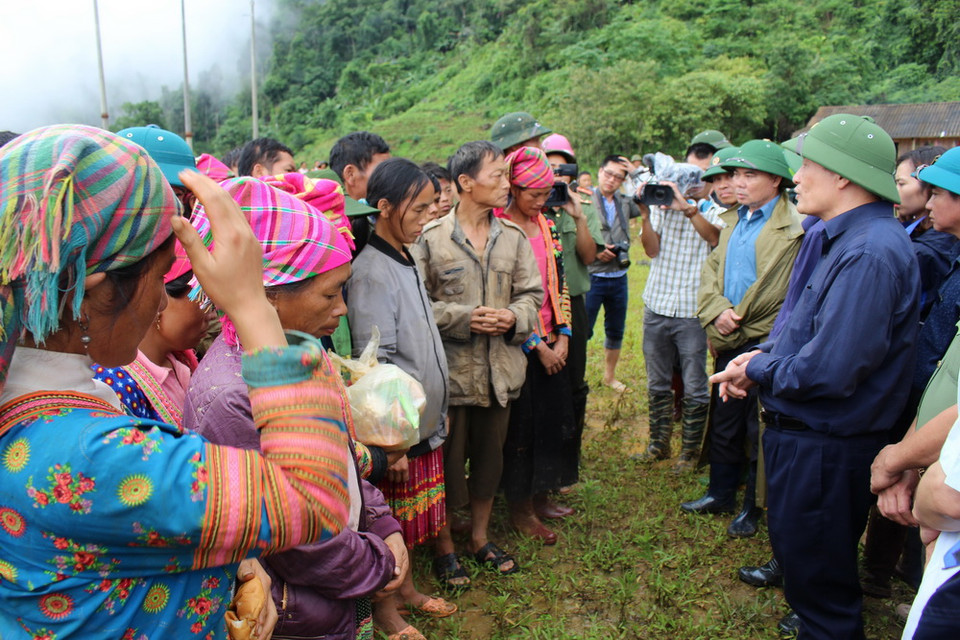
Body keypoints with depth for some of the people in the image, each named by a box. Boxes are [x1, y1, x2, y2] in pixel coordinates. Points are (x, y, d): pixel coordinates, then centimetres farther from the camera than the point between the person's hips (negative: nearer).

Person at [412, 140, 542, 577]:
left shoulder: (513, 237, 3)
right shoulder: (432, 238, -9)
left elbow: (532, 294, 7)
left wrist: (514, 317, -13)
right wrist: (465, 318, -19)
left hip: (500, 368, 4)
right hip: (451, 368, -4)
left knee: (490, 455, 17)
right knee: (449, 458, 8)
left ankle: (479, 538, 37)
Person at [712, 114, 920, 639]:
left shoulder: (868, 254, -26)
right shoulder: (847, 237, 8)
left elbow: (828, 371, -31)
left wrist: (757, 370, -15)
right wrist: (763, 356, 0)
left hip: (824, 451, -10)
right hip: (804, 435, 10)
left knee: (819, 583, 9)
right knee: (797, 556, 27)